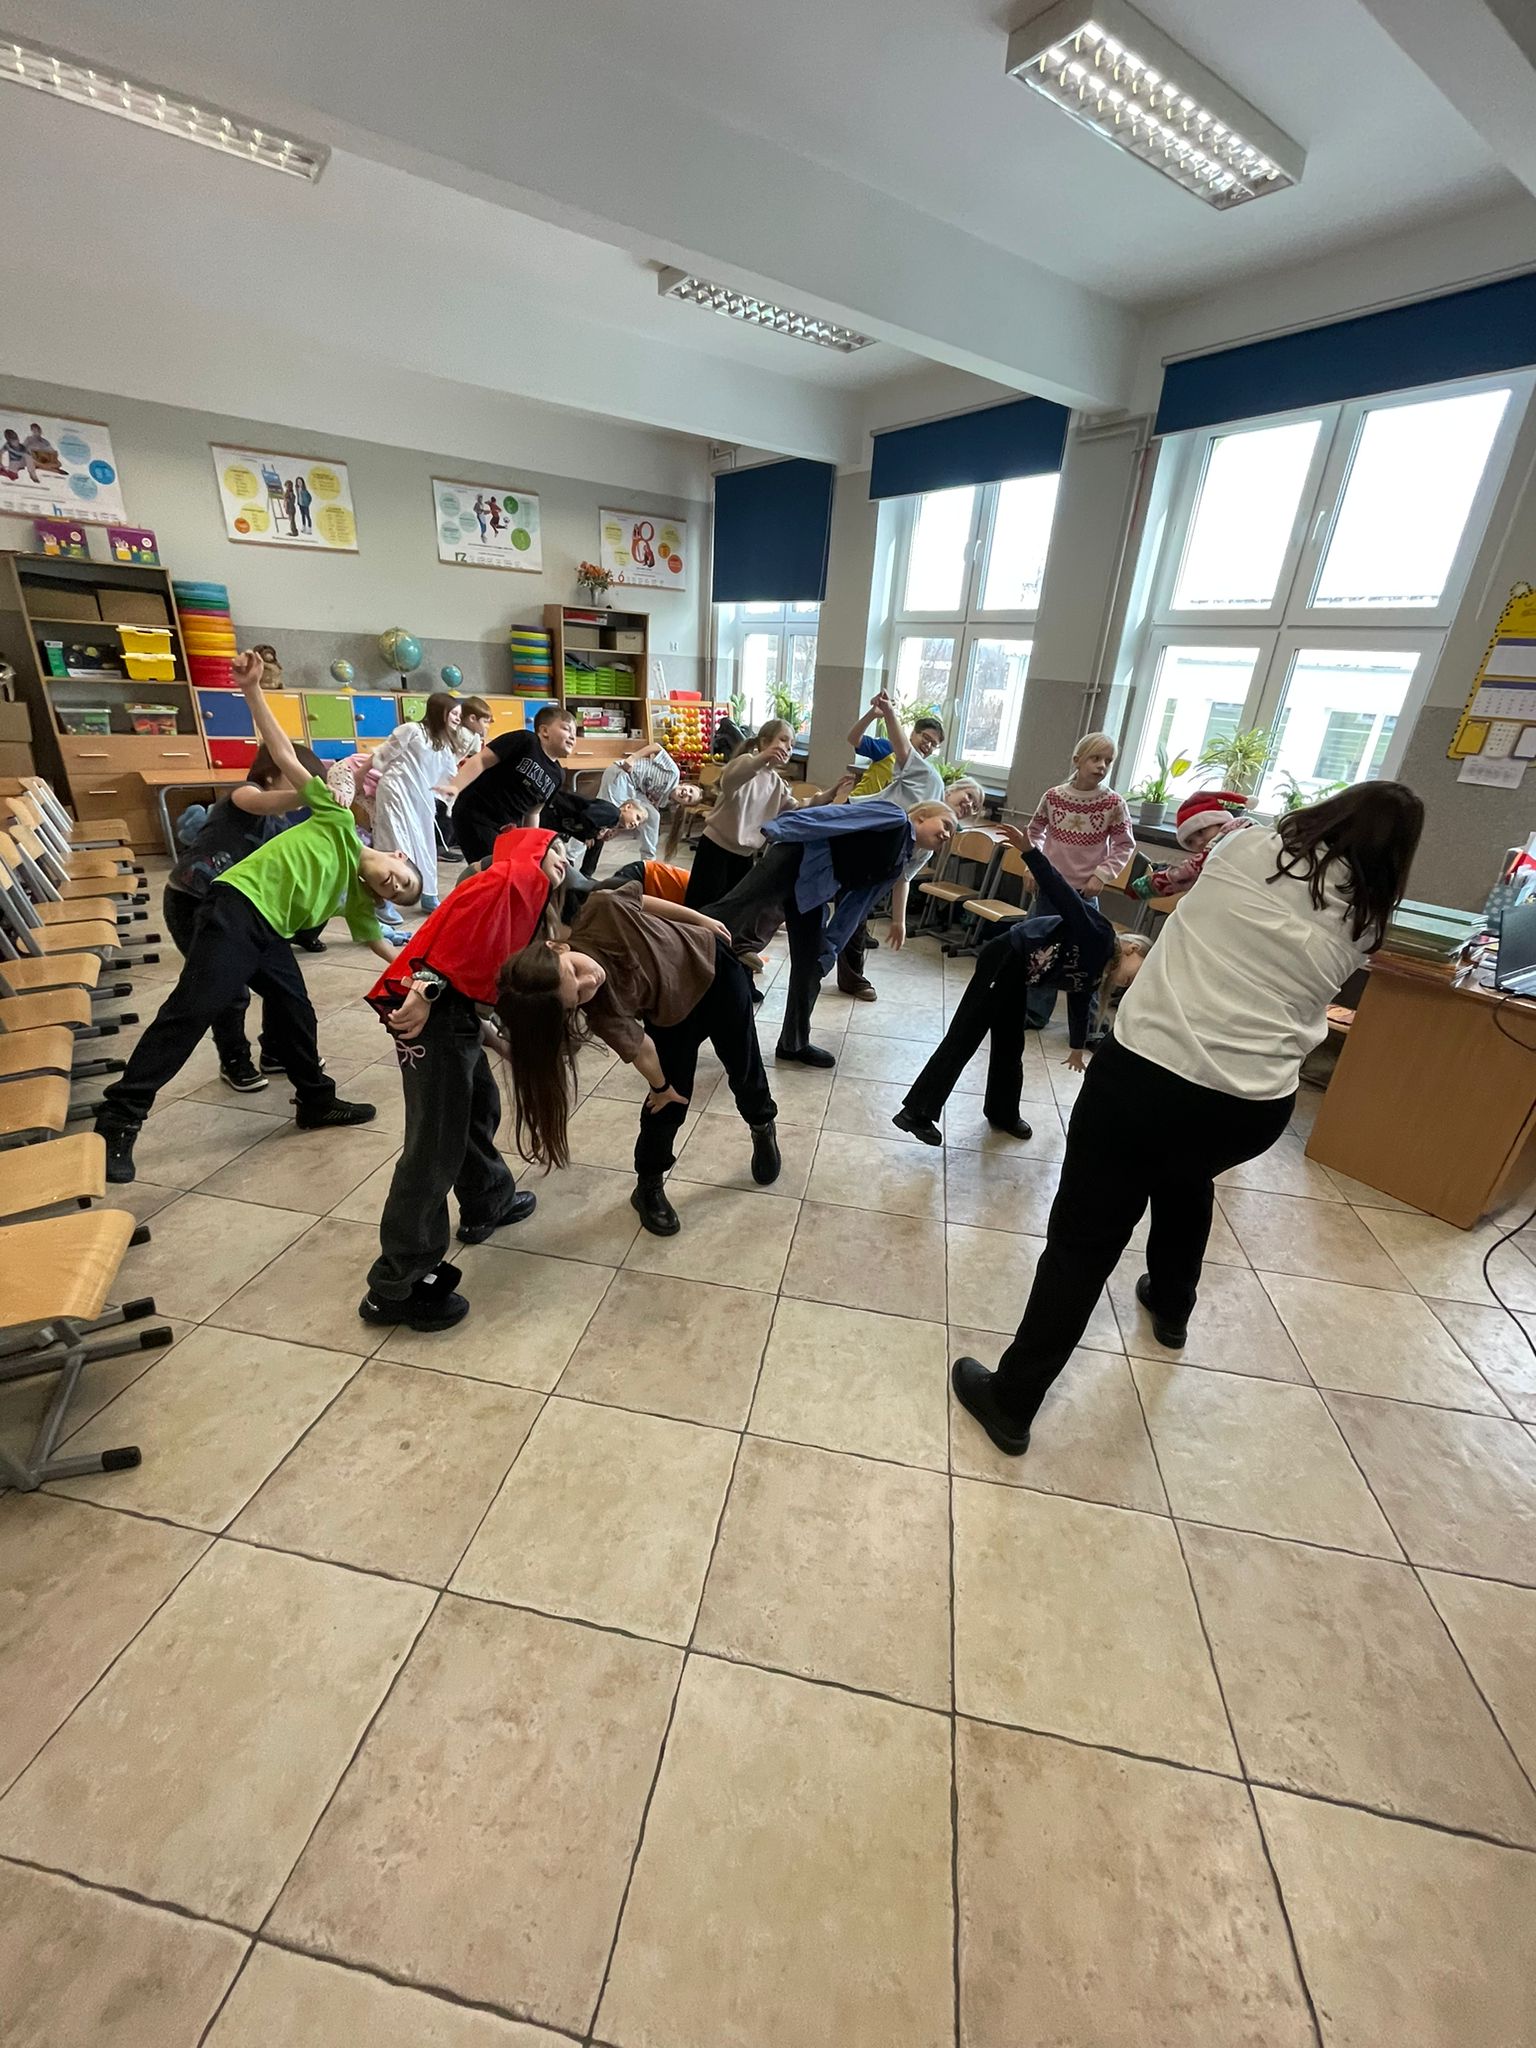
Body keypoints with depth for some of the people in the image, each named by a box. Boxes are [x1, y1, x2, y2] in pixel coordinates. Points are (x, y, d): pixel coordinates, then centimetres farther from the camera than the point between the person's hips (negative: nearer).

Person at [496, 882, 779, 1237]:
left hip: (711, 963, 2)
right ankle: (648, 1185, 29)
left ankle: (763, 1126, 47)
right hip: (672, 1016, -2)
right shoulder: (600, 1012, -37)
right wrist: (663, 1086, -3)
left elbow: (641, 899, -17)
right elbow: (641, 1049, -20)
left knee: (743, 1065, 15)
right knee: (671, 1097, 2)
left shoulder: (602, 911, -39)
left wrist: (702, 920, -5)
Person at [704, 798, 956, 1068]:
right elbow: (838, 814, -9)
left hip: (813, 893, 8)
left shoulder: (895, 866, 21)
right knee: (733, 910, -22)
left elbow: (855, 902, 21)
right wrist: (779, 829, -16)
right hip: (797, 859, -8)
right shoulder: (894, 816, -1)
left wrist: (830, 946, 17)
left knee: (810, 966, 10)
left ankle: (794, 1043, 21)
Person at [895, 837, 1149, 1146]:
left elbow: (1079, 1005, 30)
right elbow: (1060, 892, -22)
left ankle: (1002, 1113, 32)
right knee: (962, 1040, -10)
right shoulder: (1098, 935, -13)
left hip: (1018, 978, 9)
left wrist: (1077, 1047, 45)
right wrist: (1027, 850, -34)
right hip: (1005, 960, -9)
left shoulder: (1093, 973, 12)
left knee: (1010, 1047, 16)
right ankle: (916, 1112, -8)